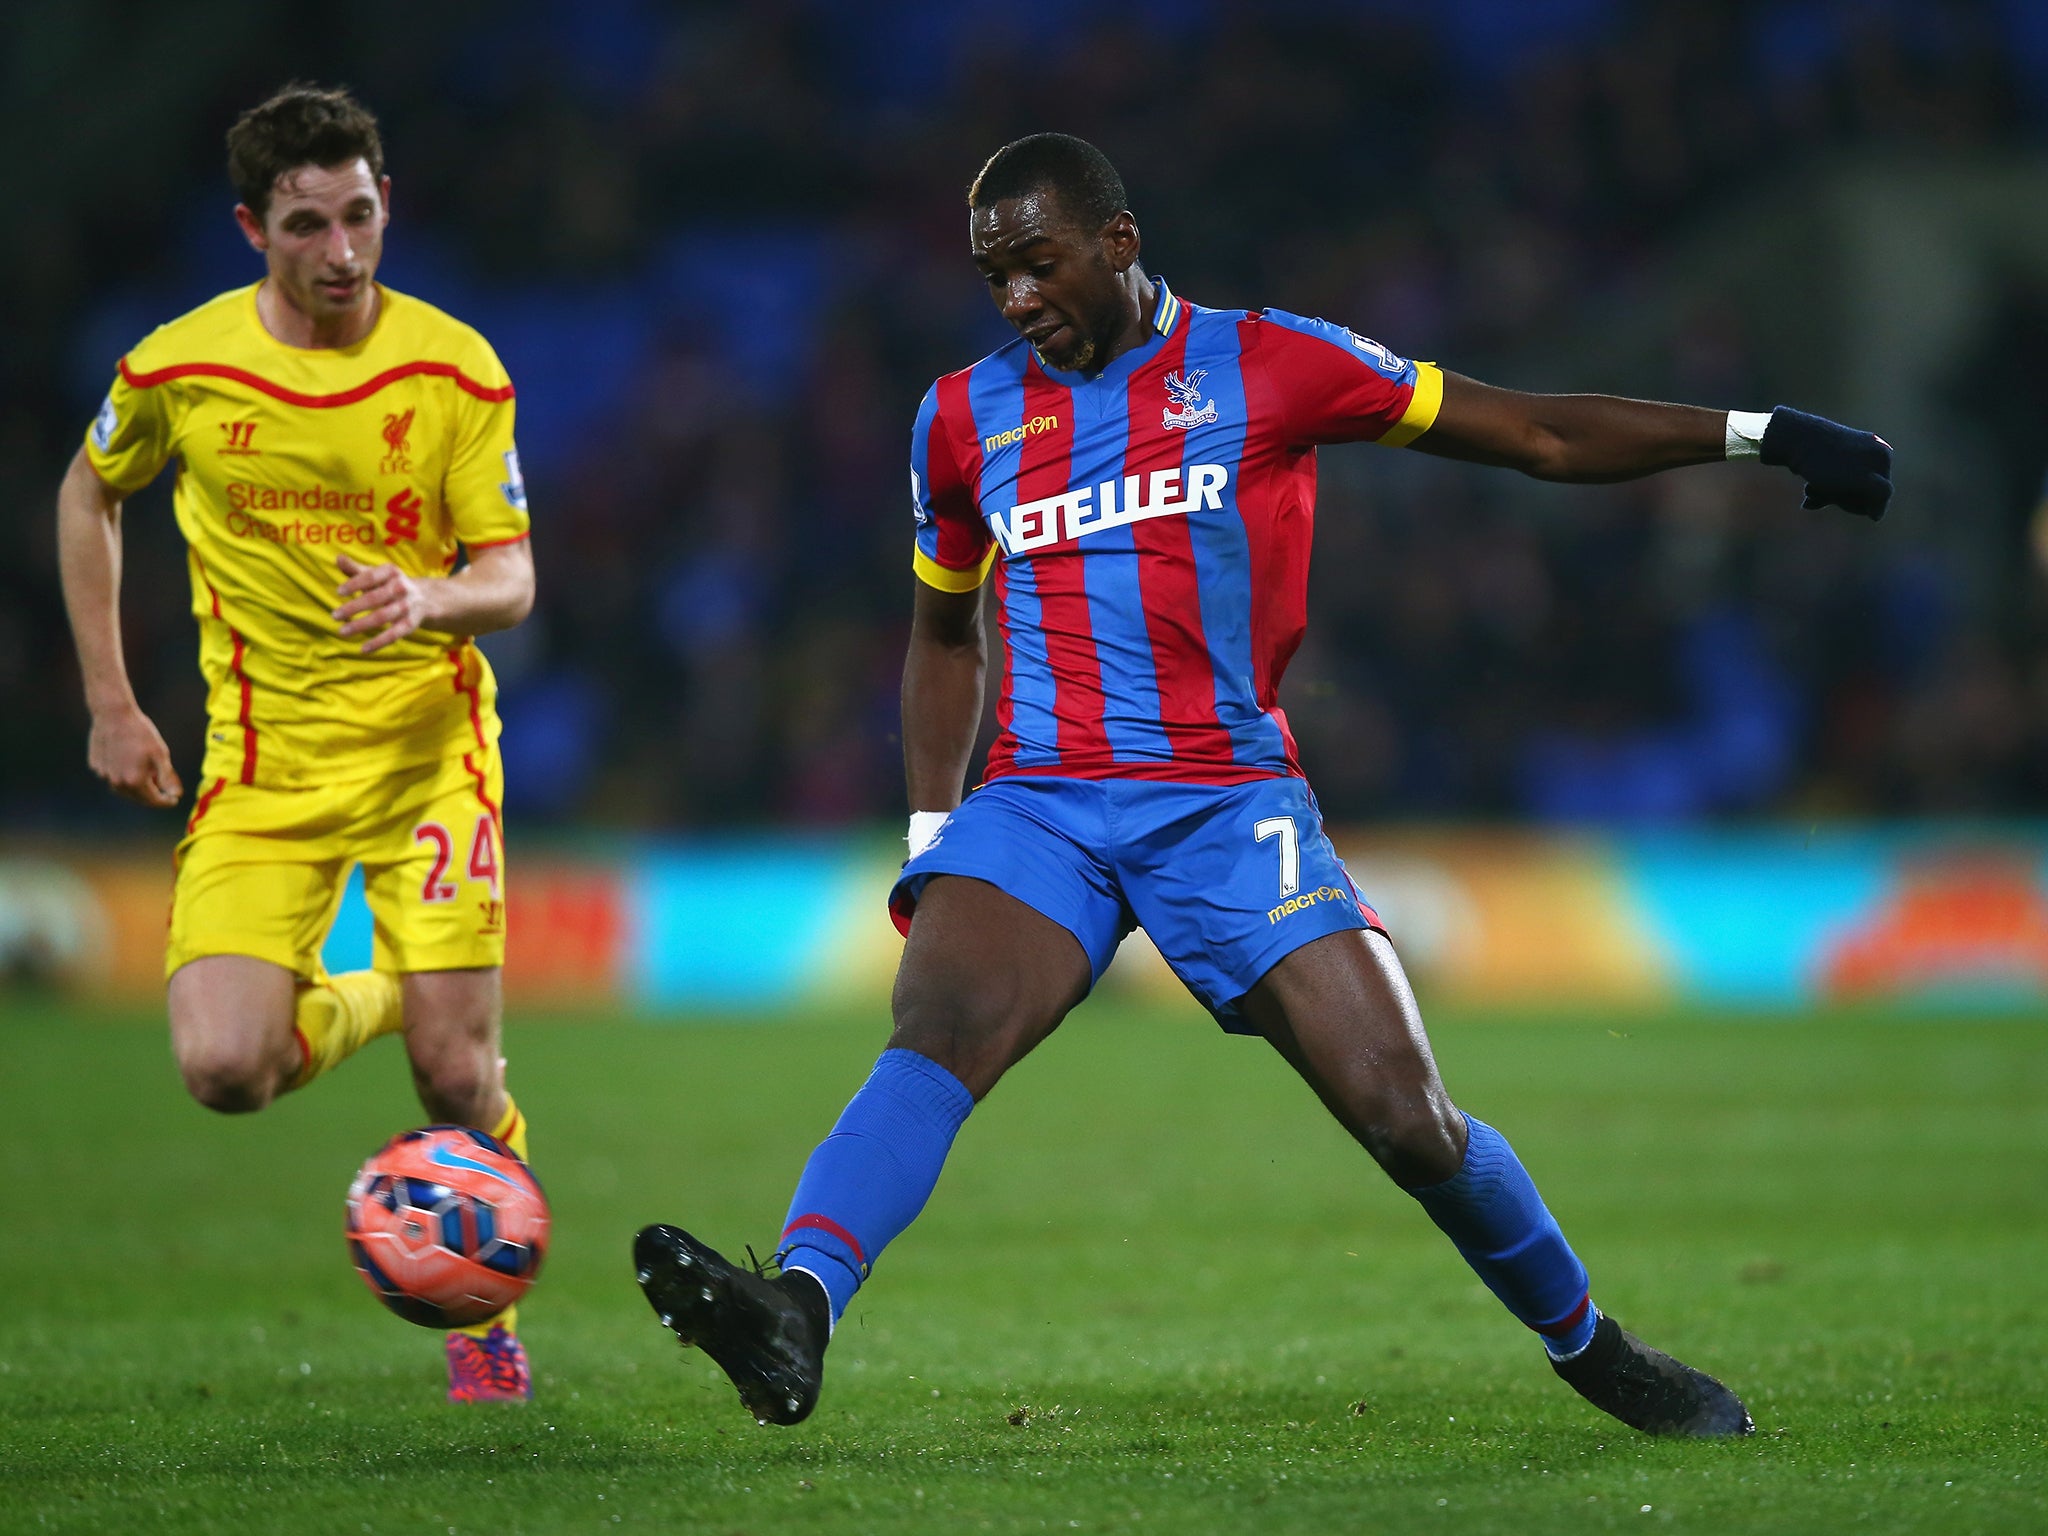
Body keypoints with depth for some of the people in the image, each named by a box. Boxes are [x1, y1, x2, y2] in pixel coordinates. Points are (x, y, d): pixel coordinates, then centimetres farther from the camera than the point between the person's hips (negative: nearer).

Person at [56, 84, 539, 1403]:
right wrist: (111, 703, 9)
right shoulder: (180, 367, -5)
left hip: (430, 741, -1)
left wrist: (428, 599, -29)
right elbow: (90, 497, 14)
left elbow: (513, 579, -5)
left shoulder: (457, 369, -7)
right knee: (224, 1071, -16)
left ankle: (484, 1308, 20)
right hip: (263, 755, 1)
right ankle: (354, 1007, 22)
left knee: (456, 1076, -10)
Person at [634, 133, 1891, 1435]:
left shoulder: (1264, 365, 2)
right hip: (1038, 809, 1)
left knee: (1407, 1118, -8)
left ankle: (1589, 1347, 16)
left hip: (1228, 804, -1)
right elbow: (945, 634, 25)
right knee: (935, 1036, -28)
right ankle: (796, 1312, -48)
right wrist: (929, 834, 14)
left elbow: (1535, 434, 6)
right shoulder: (965, 420, 11)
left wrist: (1755, 436, 2)